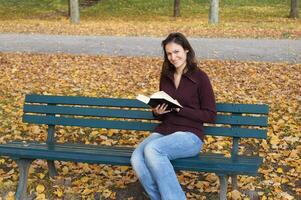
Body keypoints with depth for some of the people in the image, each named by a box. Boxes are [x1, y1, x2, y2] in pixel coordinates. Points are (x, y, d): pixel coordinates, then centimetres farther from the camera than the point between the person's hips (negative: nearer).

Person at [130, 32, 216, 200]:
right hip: (163, 131, 5)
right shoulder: (166, 77, 13)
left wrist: (179, 109, -14)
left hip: (190, 135, -5)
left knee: (152, 150, -33)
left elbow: (210, 115, -4)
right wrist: (157, 112, -3)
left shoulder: (200, 77, -3)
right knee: (137, 159, -26)